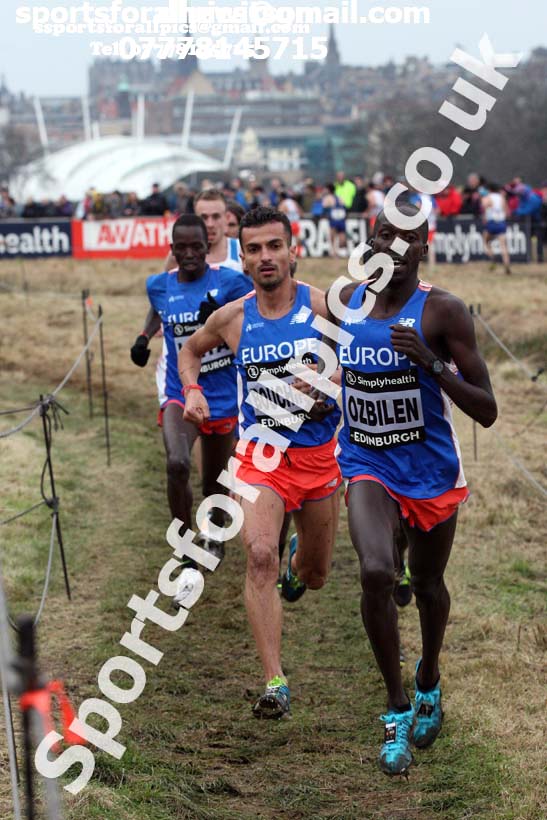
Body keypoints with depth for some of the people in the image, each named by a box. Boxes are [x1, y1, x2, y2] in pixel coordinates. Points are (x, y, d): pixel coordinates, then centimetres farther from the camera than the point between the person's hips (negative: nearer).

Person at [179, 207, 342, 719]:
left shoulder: (322, 305, -7)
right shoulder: (231, 317, 0)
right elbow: (190, 349, 20)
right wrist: (192, 391, 2)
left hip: (320, 451, 0)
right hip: (261, 451, 0)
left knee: (314, 576, 15)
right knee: (259, 556, -25)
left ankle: (299, 555, 56)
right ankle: (275, 683, -24)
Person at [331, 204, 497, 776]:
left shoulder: (443, 312, -16)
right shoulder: (345, 302, -3)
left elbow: (487, 412, -19)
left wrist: (432, 362, -30)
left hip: (431, 471, -1)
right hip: (367, 467, 2)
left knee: (428, 585, 17)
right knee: (376, 572, -23)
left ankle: (429, 681, 49)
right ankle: (397, 708, -5)